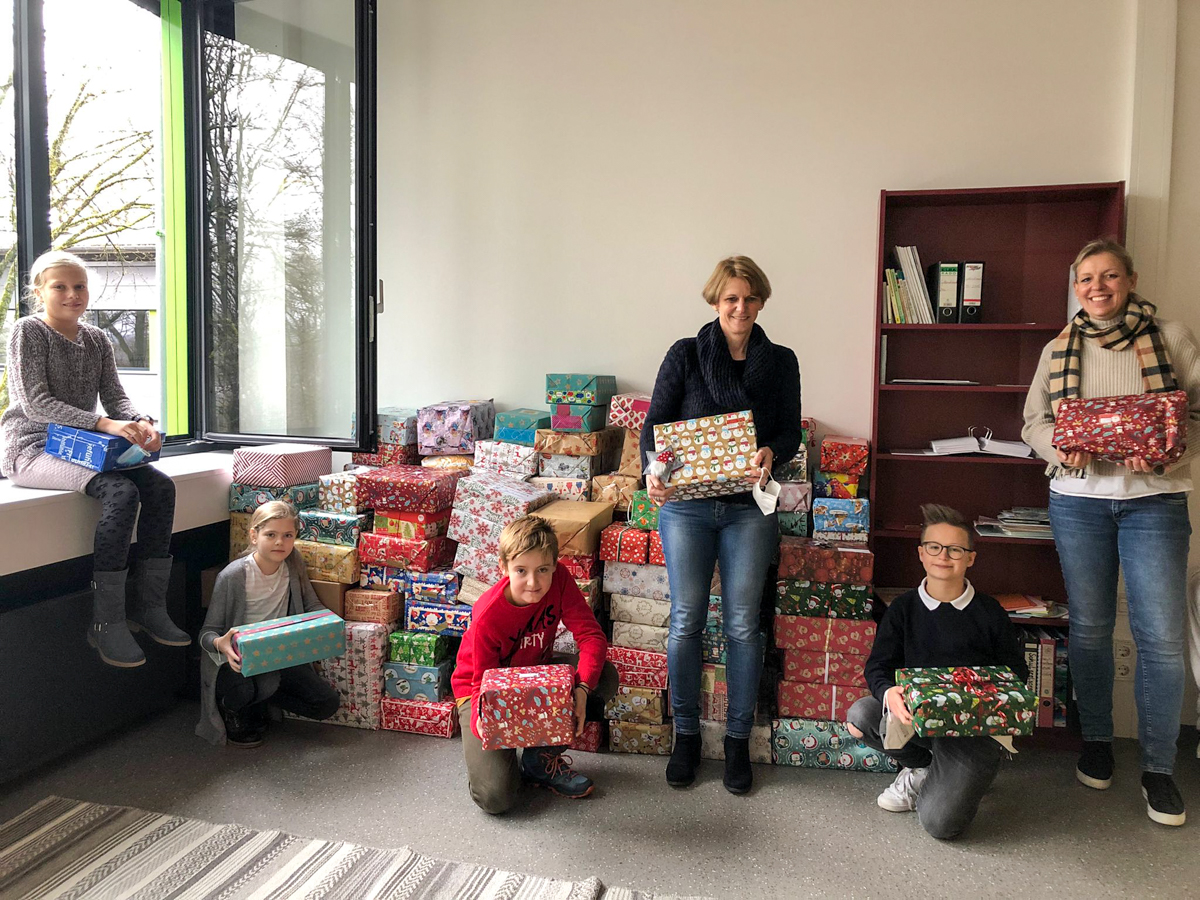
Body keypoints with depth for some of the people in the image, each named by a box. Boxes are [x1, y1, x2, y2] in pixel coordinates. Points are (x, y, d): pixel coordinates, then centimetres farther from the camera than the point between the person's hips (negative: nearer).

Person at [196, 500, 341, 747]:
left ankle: (257, 698, 14)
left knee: (328, 703, -8)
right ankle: (236, 714, -1)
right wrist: (220, 643, -38)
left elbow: (312, 606, 4)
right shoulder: (232, 576, -19)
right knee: (267, 682, -38)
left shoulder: (293, 565, -5)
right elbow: (208, 632, -14)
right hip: (238, 661, -5)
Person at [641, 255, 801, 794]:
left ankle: (738, 740, 20)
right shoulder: (685, 355, 2)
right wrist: (653, 470, -21)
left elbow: (791, 431, 3)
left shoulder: (781, 363, 7)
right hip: (686, 505, -1)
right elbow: (655, 422, -2)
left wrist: (770, 453, -20)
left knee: (743, 625, 4)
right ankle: (686, 735, 21)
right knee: (686, 622, 4)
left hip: (749, 508, 1)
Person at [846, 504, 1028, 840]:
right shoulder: (903, 608, 2)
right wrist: (888, 693, -28)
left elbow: (1016, 671, 7)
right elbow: (877, 666, -3)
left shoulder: (988, 611, 0)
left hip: (974, 725, -3)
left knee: (940, 821, -22)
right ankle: (922, 768, 3)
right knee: (859, 715, -28)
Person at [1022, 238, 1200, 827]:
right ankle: (1096, 742, 27)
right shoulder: (1058, 350, 8)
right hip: (1079, 499, 2)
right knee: (1089, 628, 10)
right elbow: (1034, 421, 10)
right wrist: (1062, 450, -10)